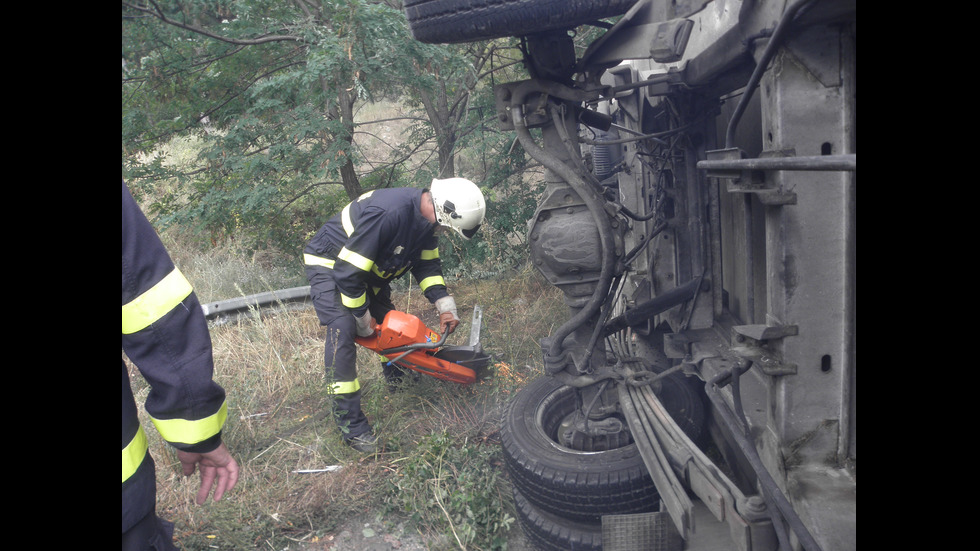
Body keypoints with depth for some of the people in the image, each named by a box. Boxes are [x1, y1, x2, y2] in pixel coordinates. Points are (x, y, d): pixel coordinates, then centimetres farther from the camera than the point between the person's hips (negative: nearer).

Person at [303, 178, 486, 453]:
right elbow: (347, 273, -36)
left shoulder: (427, 216, -10)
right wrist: (363, 320, -22)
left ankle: (397, 378, 39)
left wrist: (445, 305, -7)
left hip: (369, 268, 9)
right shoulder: (389, 213, -40)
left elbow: (427, 264, 4)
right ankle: (349, 422, -19)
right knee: (343, 329, -23)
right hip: (330, 265, -9)